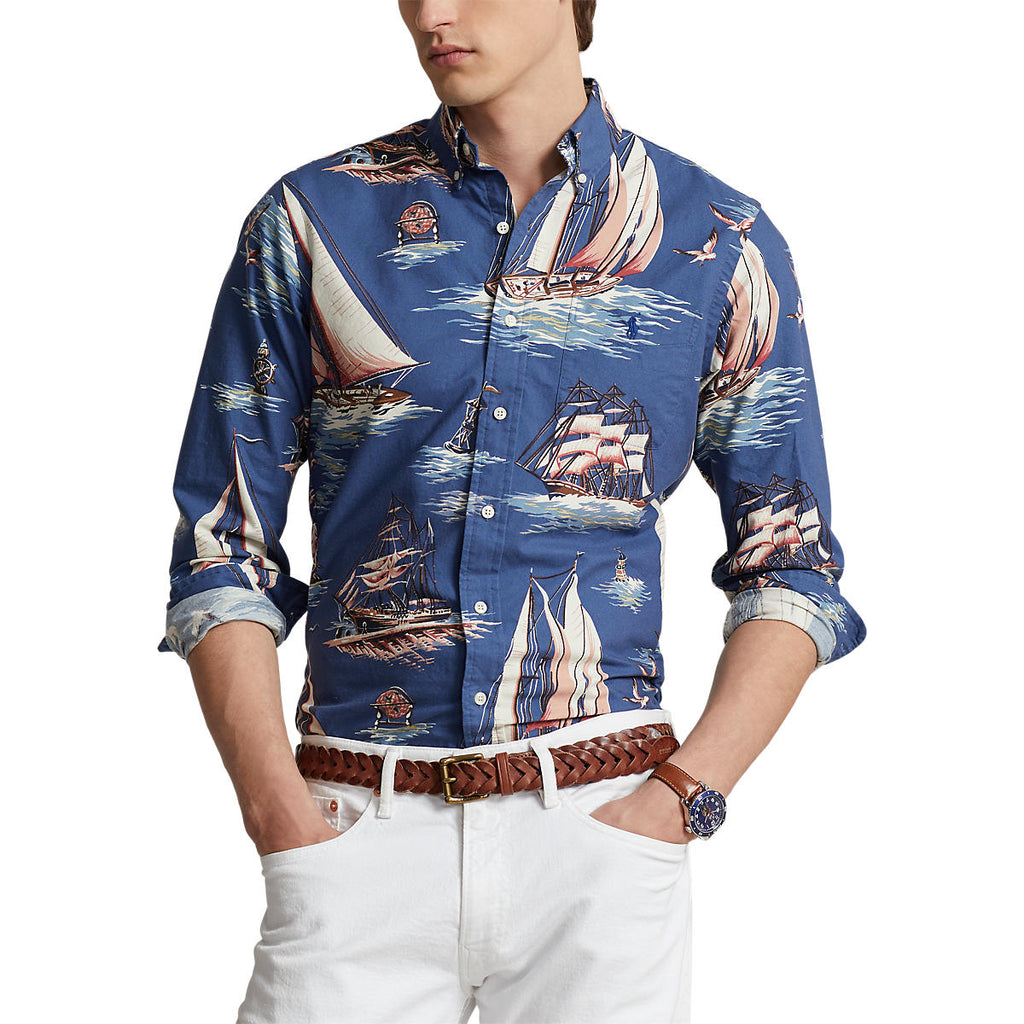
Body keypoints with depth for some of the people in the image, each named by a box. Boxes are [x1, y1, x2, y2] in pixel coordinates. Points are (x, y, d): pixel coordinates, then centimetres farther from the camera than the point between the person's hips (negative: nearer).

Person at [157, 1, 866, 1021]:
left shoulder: (720, 243, 5)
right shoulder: (310, 222, 5)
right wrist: (283, 817, -6)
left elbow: (792, 569, 7)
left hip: (601, 821, 0)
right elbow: (222, 552, 6)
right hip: (361, 830, 0)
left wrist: (681, 797, -6)